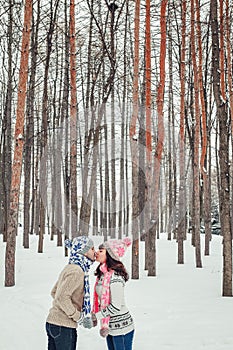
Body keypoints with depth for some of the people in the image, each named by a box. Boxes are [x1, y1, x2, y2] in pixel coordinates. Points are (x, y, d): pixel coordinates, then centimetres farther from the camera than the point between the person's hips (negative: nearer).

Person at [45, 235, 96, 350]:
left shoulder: (69, 268, 11)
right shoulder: (76, 271, -18)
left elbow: (54, 292, 19)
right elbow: (62, 298, -27)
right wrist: (79, 317, -17)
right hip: (63, 326, -9)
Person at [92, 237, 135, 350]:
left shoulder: (115, 277, -22)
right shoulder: (102, 274, 5)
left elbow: (116, 306, -23)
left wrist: (96, 316, -16)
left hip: (121, 327, -9)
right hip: (110, 327, 9)